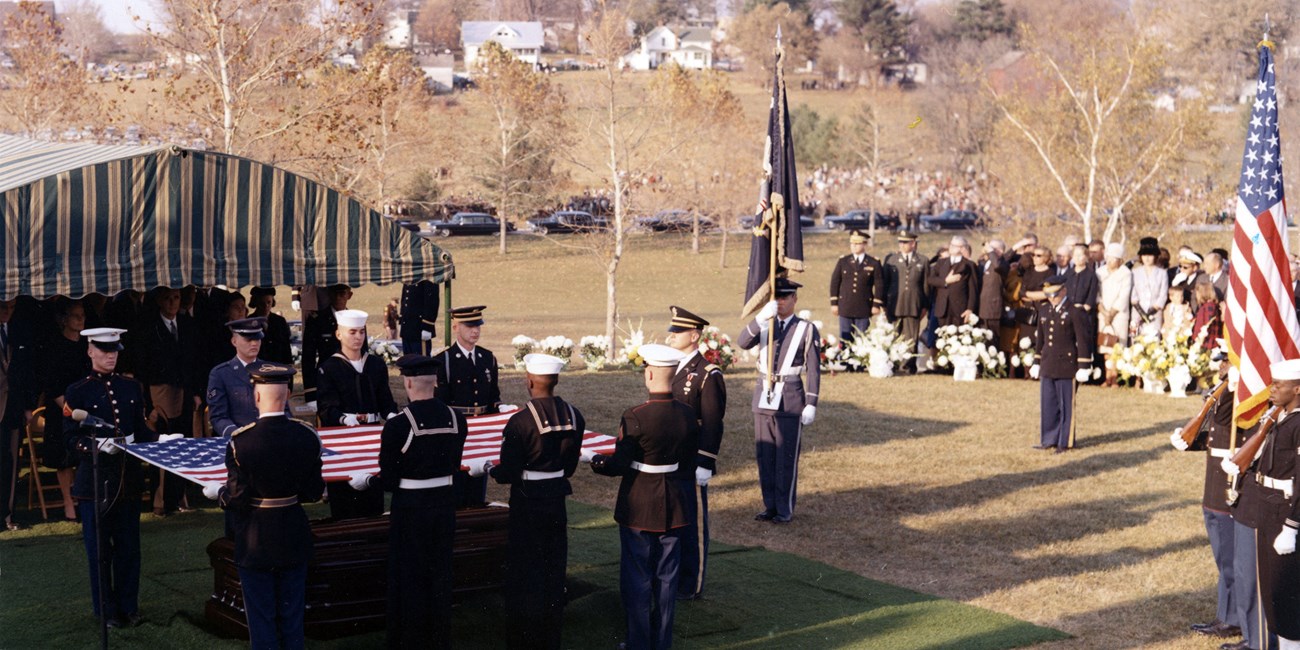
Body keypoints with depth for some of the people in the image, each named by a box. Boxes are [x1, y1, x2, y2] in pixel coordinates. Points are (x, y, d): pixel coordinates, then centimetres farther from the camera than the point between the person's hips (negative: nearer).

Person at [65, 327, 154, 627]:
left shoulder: (132, 387, 9)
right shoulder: (77, 392, -3)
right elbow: (71, 439, -6)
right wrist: (97, 444, -24)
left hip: (128, 478, 3)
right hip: (94, 481, -3)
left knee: (128, 546, 9)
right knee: (100, 549, 4)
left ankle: (128, 606, 20)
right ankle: (107, 610, 15)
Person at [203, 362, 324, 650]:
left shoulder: (240, 441, -20)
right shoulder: (307, 436, -10)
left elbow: (237, 498, -17)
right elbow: (313, 492, -4)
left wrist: (217, 492, 4)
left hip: (255, 545, -3)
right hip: (294, 540, 3)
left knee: (262, 618, 10)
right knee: (292, 616, 17)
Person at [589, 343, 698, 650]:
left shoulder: (634, 417, -21)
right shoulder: (687, 415, -5)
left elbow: (619, 466, -16)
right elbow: (689, 463, 4)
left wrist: (593, 459, 3)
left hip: (638, 507, -5)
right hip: (673, 506, 5)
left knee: (637, 579, 8)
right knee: (666, 577, 15)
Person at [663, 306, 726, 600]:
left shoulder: (708, 375, -13)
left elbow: (713, 424, -15)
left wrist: (704, 465, -17)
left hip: (691, 465, -7)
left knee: (692, 524, 4)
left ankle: (691, 585, 14)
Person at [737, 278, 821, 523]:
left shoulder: (807, 330, -2)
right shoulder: (764, 325, 7)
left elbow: (814, 370, -3)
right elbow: (743, 343, -12)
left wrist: (811, 404, -8)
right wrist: (762, 317, -24)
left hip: (790, 400, -4)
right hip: (763, 397, 4)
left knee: (786, 457, 0)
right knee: (764, 455, 8)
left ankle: (785, 509, 10)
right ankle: (769, 505, 19)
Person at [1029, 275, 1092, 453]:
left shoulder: (1074, 312, -8)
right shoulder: (1044, 310, 11)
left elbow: (1083, 340, -9)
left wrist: (1083, 366, -11)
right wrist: (1036, 363, 19)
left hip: (1067, 365, -6)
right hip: (1047, 366, 6)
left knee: (1066, 405, 2)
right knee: (1048, 404, 9)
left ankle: (1065, 442, 10)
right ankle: (1049, 439, 19)